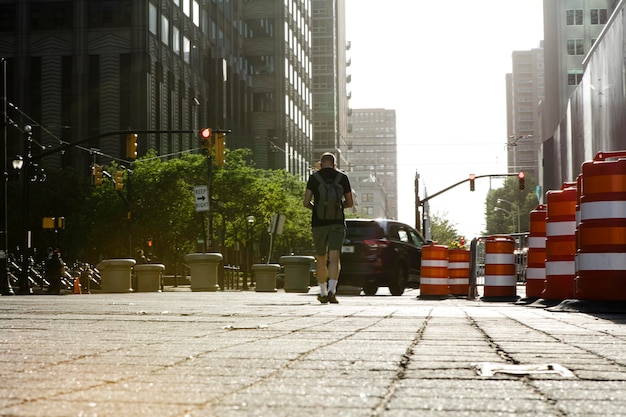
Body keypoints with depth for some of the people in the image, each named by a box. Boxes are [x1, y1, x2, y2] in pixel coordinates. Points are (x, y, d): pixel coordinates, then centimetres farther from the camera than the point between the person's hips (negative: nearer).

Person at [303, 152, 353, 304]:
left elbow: (306, 202, -2)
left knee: (320, 259, 13)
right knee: (334, 257, -8)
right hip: (337, 222, 0)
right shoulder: (342, 177, 5)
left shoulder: (314, 178, 2)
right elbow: (350, 203, 9)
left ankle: (323, 292, 19)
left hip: (319, 222, 0)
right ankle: (332, 290, -26)